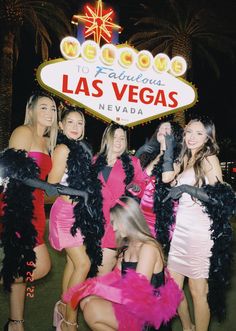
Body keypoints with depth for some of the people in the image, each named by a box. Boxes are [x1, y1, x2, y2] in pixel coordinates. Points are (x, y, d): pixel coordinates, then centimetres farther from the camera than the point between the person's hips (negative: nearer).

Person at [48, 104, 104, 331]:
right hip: (66, 212, -8)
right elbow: (52, 185, -13)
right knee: (83, 263, -9)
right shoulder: (63, 149, -11)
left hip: (80, 213, 8)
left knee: (73, 262, 11)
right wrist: (71, 198, -5)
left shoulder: (81, 149, 13)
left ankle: (64, 309, 24)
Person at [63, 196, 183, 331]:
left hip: (149, 312, -8)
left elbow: (138, 289, -19)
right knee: (86, 301, -3)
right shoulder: (126, 248, 11)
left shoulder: (148, 248, -16)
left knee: (93, 310, -20)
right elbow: (116, 279, 6)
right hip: (131, 304, 8)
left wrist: (97, 289, -15)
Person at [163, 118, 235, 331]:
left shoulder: (209, 158, -3)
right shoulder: (185, 160, 17)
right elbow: (167, 177, 1)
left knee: (198, 290, 2)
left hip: (199, 231, -7)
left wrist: (188, 189, -16)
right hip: (180, 229, 7)